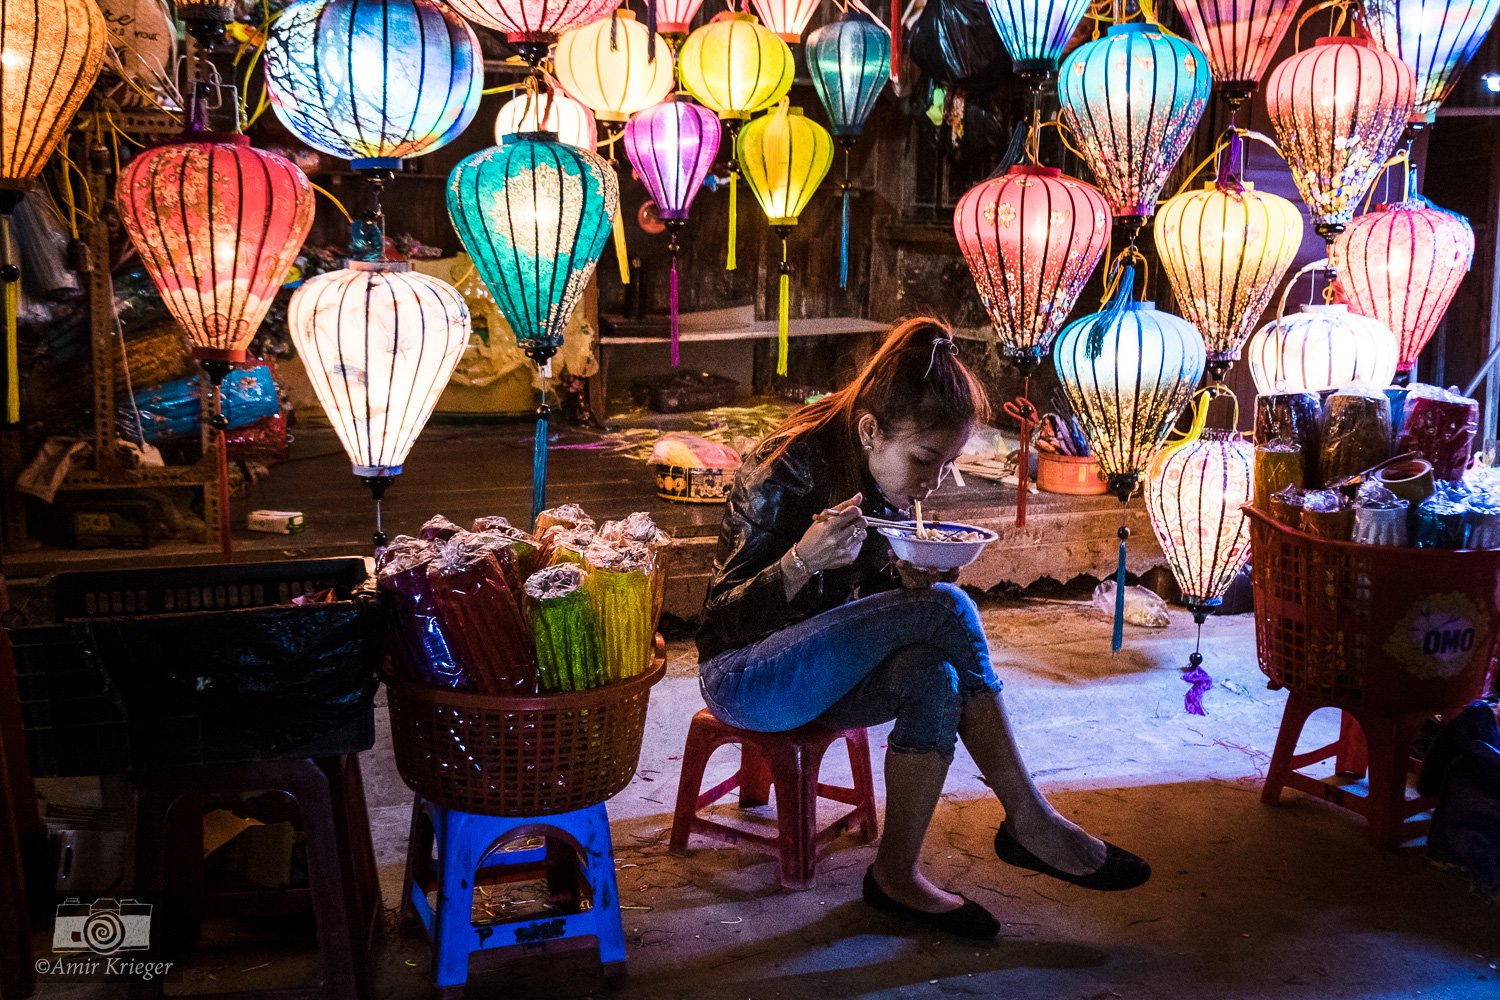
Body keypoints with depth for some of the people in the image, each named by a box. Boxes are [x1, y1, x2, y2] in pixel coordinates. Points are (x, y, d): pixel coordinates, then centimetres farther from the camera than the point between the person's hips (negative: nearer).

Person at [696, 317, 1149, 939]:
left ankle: (897, 875, -17)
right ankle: (1027, 822, -15)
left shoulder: (888, 479, 0)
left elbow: (876, 609, 9)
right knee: (947, 610, -24)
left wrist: (914, 577, -14)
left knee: (932, 675, -28)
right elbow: (726, 619, -19)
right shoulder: (786, 472, -21)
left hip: (824, 670, 7)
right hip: (745, 677, -7)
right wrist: (804, 559, -37)